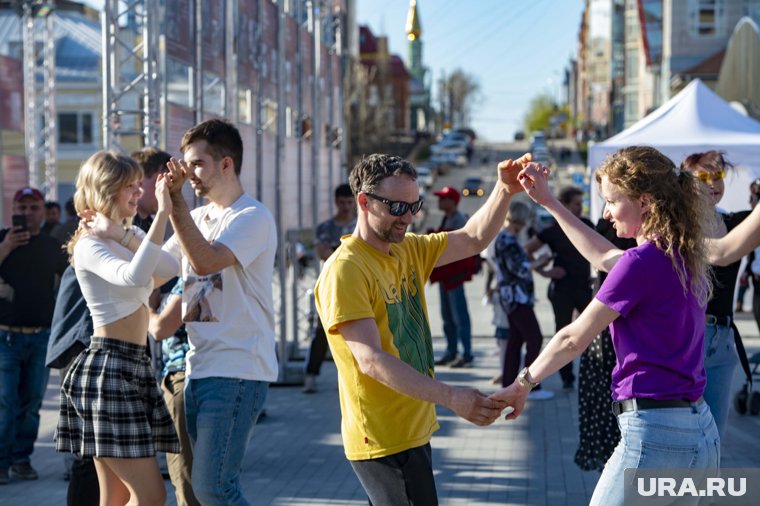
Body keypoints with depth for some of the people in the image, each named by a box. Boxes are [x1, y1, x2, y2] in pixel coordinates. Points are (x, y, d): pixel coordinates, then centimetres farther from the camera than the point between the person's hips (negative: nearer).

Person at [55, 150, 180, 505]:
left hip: (134, 367, 9)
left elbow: (171, 269, 0)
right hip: (107, 368, -9)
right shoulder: (89, 245, -9)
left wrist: (124, 236, -9)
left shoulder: (132, 235, 18)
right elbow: (134, 276, -30)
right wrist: (162, 214, -30)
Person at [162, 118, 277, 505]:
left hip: (237, 370, -9)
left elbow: (205, 260, -24)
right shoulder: (197, 218, 17)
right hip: (199, 367, 9)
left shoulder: (252, 218, -9)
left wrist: (175, 199, -19)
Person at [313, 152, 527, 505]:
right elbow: (371, 360, -25)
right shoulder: (345, 270, -18)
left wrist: (504, 191, -3)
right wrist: (451, 398, -33)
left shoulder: (409, 250, 8)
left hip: (414, 432, 9)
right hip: (384, 441, -9)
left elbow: (473, 239, 16)